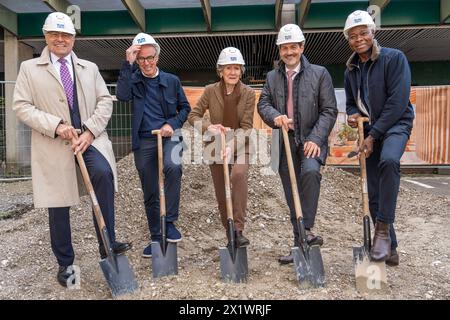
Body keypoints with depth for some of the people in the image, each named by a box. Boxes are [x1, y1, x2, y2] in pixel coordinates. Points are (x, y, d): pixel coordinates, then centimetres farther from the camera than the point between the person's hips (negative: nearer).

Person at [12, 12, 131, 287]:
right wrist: (57, 126, -15)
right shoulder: (29, 68, 8)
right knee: (59, 207, 6)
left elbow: (105, 101, 6)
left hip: (90, 138, 1)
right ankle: (65, 263, 25)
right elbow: (22, 106, 0)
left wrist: (89, 131, -9)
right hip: (53, 144, 0)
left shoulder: (90, 68, 15)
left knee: (103, 173, -31)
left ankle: (107, 244, -19)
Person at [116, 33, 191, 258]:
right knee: (150, 194, 8)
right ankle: (156, 237, 24)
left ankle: (170, 221, -18)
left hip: (168, 137, -1)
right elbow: (122, 96, -17)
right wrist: (128, 63, -16)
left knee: (173, 167, -34)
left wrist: (172, 124, -7)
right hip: (144, 141, 1)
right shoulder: (133, 79, 4)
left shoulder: (171, 81, 6)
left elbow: (185, 108, 11)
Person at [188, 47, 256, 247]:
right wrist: (209, 127, -23)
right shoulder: (210, 91, -5)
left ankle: (238, 229, -24)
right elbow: (193, 116, -3)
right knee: (221, 193, 7)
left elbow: (246, 126, -11)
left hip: (239, 146, -2)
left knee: (239, 175, -32)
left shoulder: (248, 93, -8)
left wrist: (232, 144, -27)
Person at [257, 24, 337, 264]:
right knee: (292, 196, 7)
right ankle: (299, 244, 19)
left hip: (311, 139, -3)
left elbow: (329, 111, -3)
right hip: (285, 142, 4)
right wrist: (275, 117, -20)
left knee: (310, 171, -33)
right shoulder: (272, 77, 13)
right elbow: (263, 103, 3)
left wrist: (315, 139, -16)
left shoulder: (319, 73, 2)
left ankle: (307, 230, -21)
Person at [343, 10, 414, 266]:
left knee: (389, 160, -39)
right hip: (369, 131, 6)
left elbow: (398, 101, -16)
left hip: (396, 124, -6)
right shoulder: (351, 70, 10)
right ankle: (389, 248, 18)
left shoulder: (394, 58, -8)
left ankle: (383, 229, -27)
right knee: (374, 195, 4)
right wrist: (352, 115, -4)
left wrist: (373, 135, -18)